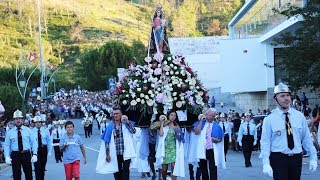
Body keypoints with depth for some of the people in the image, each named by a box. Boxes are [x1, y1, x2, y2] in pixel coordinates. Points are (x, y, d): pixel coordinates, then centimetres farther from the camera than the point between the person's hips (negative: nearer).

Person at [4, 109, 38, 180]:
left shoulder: (28, 130, 5)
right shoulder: (10, 132, 4)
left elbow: (34, 142, 3)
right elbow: (6, 145, 2)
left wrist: (34, 154, -7)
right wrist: (7, 157, -11)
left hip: (26, 154, 1)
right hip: (15, 155, -1)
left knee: (29, 174, 8)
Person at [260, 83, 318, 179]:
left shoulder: (299, 116, 7)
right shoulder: (269, 119, -3)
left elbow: (306, 138, 10)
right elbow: (265, 142, -6)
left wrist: (313, 158, 8)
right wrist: (266, 163, -14)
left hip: (296, 158, 3)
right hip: (278, 159, -3)